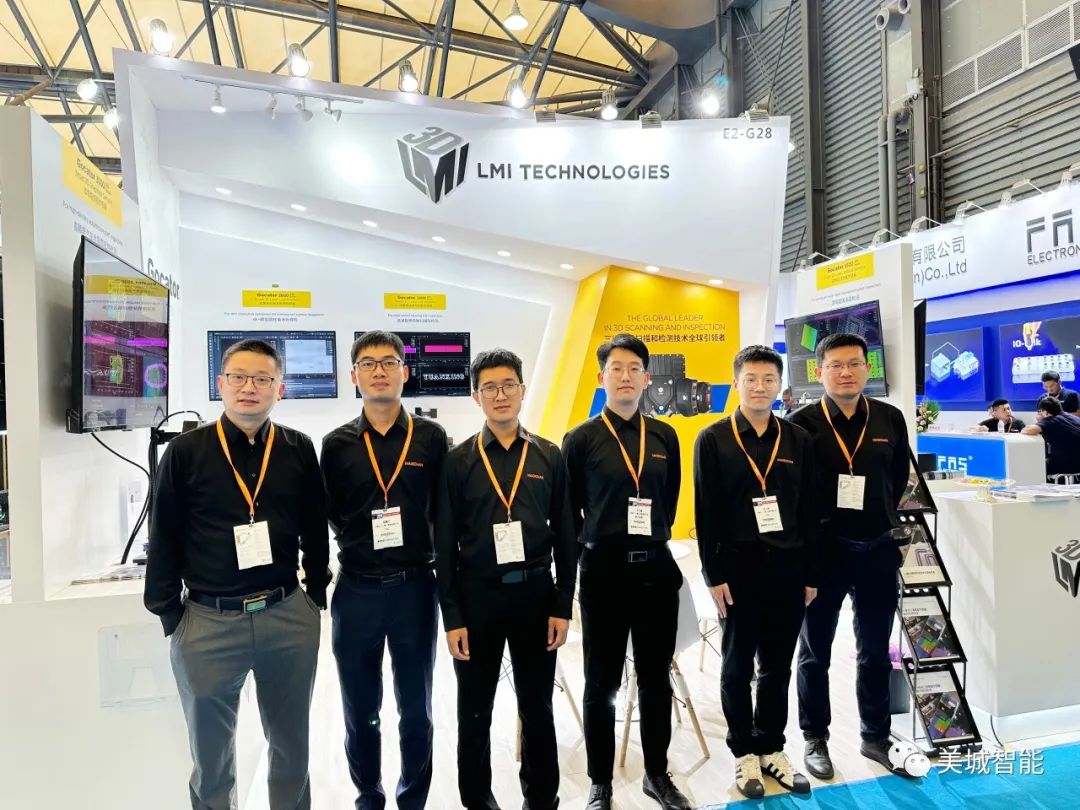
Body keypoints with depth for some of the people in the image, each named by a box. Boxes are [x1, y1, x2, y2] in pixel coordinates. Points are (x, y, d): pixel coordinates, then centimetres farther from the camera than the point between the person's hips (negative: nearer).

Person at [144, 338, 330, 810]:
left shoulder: (299, 450, 0)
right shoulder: (185, 452, -4)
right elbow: (164, 540, -1)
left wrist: (316, 596, 7)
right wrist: (169, 615, -1)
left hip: (288, 616, 1)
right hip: (207, 621, -1)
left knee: (291, 743, 17)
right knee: (210, 750, 17)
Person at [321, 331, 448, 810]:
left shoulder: (431, 438, -1)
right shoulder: (337, 444, 2)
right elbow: (327, 517, 5)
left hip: (414, 587, -1)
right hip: (356, 591, 1)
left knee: (415, 710, 13)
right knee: (361, 711, 15)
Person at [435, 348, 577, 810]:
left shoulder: (550, 457, 1)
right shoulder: (458, 461, -2)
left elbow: (565, 537, 3)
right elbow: (445, 545, -2)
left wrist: (563, 606, -1)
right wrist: (452, 617, -5)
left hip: (535, 592, 1)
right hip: (477, 596, 0)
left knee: (537, 708, 14)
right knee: (474, 711, 14)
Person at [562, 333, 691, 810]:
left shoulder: (665, 436, 5)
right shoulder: (581, 439, -5)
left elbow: (670, 500, 14)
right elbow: (569, 512, 1)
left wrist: (654, 540, 12)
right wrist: (595, 547, 6)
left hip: (656, 569, 3)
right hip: (604, 571, -3)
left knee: (656, 679, 15)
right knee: (602, 684, 10)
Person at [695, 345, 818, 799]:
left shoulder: (798, 440, 5)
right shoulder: (713, 439, -4)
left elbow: (809, 512, 7)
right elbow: (704, 514, -6)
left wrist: (811, 573, 5)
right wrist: (714, 575, -10)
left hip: (788, 568, 3)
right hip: (738, 568, -3)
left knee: (778, 666, 14)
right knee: (738, 667, 10)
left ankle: (772, 750, 30)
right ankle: (744, 753, 26)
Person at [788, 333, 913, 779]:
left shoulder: (890, 419, 2)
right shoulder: (802, 423, -10)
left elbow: (899, 476, 14)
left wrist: (880, 517, 10)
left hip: (878, 549, 3)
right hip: (822, 549, -3)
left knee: (875, 651, 16)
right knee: (815, 652, 10)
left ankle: (876, 737, 33)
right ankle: (816, 739, 26)